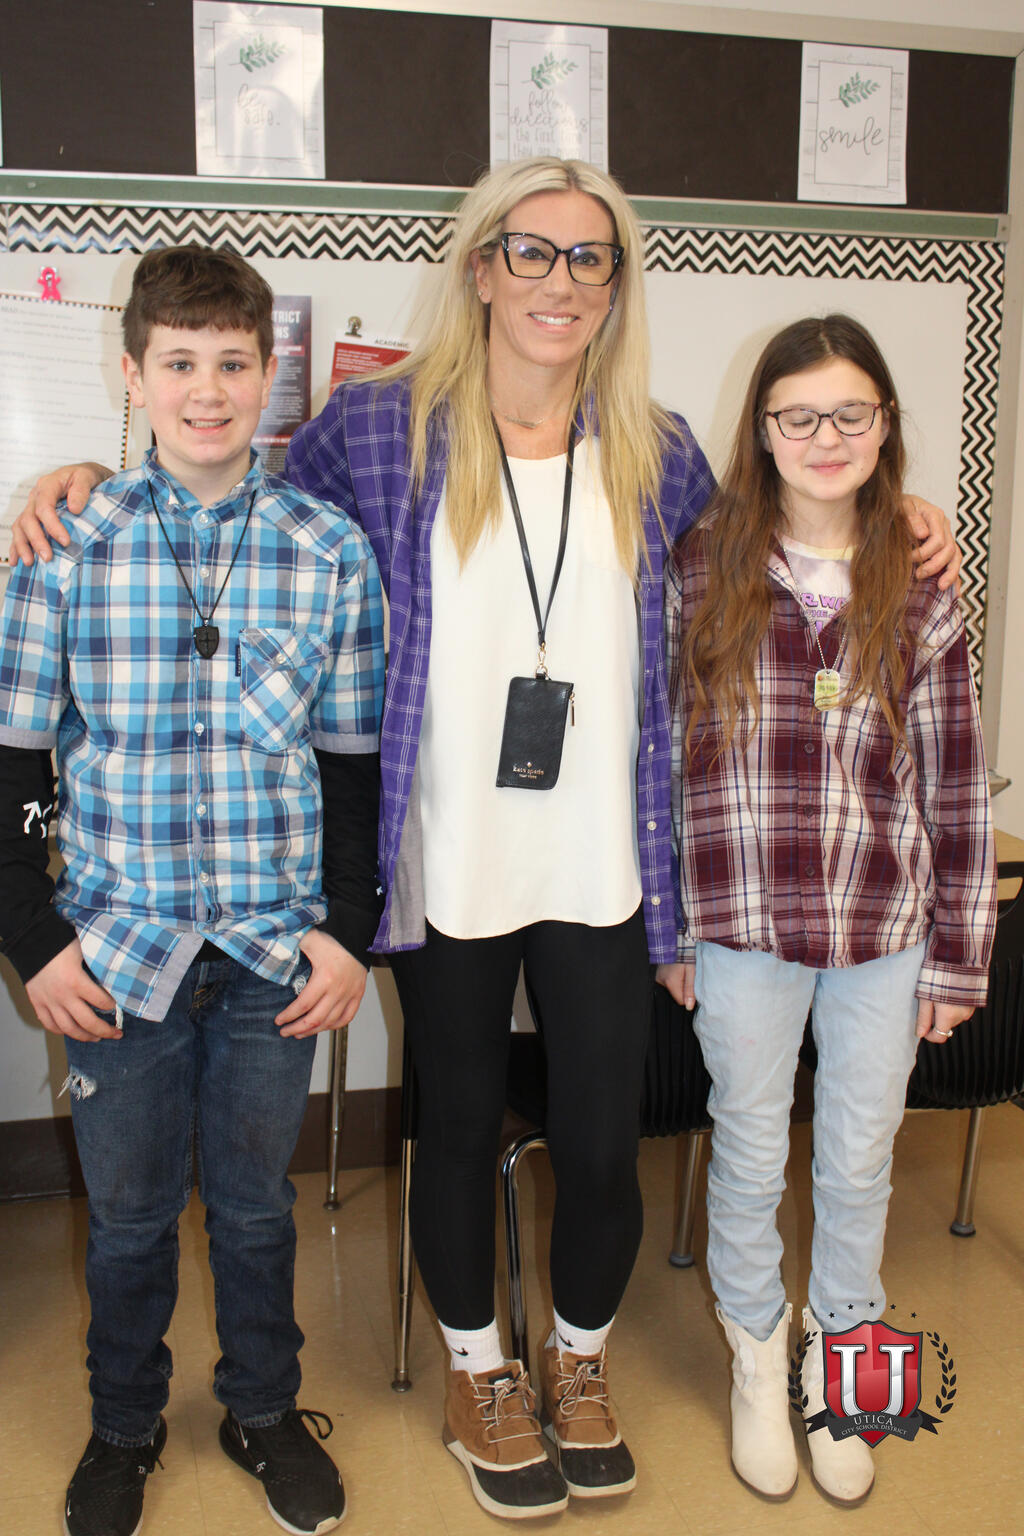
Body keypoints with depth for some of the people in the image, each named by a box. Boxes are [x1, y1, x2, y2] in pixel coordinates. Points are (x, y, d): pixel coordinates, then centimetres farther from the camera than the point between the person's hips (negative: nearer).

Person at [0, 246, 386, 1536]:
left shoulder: (331, 551, -3)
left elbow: (355, 762, 2)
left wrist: (347, 930, -2)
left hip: (276, 948, 1)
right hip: (118, 945, 0)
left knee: (255, 1199, 17)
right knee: (129, 1208, 16)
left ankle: (263, 1410, 40)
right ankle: (123, 1426, 40)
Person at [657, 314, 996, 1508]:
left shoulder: (921, 591, -2)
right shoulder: (701, 572, -4)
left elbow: (955, 785, 0)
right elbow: (665, 755, -1)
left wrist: (957, 954, 0)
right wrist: (669, 925, 0)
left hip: (885, 932, 1)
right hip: (741, 925, 0)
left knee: (859, 1158, 16)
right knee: (750, 1152, 15)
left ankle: (836, 1358, 41)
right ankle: (756, 1359, 40)